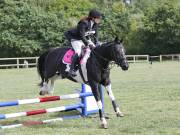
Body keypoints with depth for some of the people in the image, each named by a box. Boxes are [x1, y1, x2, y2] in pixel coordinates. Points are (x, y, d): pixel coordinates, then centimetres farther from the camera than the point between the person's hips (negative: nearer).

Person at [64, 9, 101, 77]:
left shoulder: (95, 24, -6)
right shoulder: (84, 23, -30)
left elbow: (95, 35, 2)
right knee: (78, 52, -29)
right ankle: (71, 70, -27)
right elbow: (82, 36, -32)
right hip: (76, 39, -8)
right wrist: (88, 44, -35)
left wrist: (96, 44, -12)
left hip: (86, 39, 8)